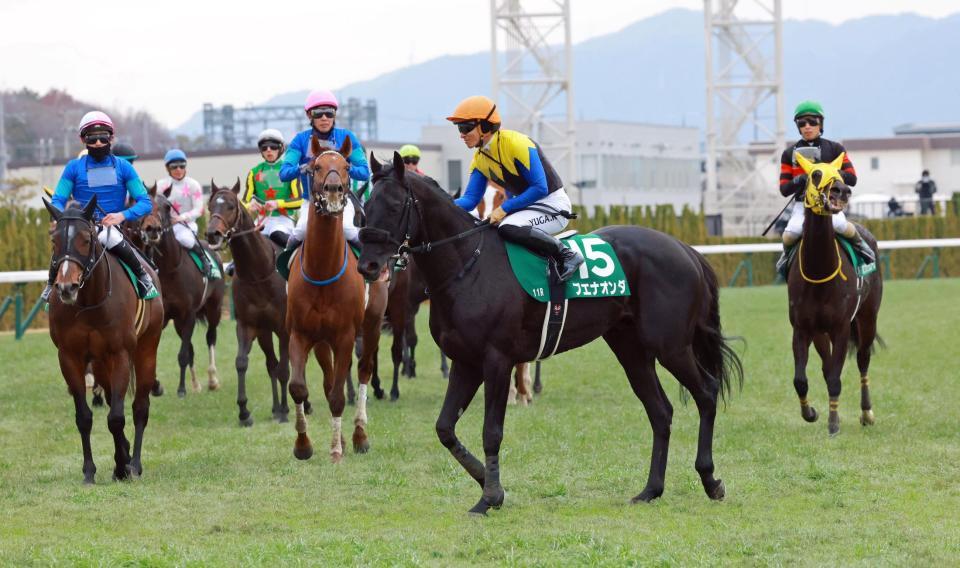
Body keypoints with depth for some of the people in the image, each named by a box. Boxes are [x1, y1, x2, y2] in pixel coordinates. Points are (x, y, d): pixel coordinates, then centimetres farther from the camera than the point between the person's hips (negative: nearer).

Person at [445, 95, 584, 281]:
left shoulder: (516, 144, -22)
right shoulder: (479, 159, 4)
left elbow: (540, 188, -24)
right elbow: (470, 199, 0)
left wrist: (504, 209, -25)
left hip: (553, 205, -9)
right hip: (524, 206, 9)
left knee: (507, 228, -34)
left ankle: (566, 255, -20)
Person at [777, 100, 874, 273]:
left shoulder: (835, 149, 6)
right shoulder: (790, 153, 9)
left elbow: (852, 179, -1)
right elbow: (784, 189, 5)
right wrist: (800, 179, -16)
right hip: (802, 202, 1)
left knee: (840, 225, -32)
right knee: (791, 233, -28)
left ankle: (860, 244, 3)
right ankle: (787, 253, 9)